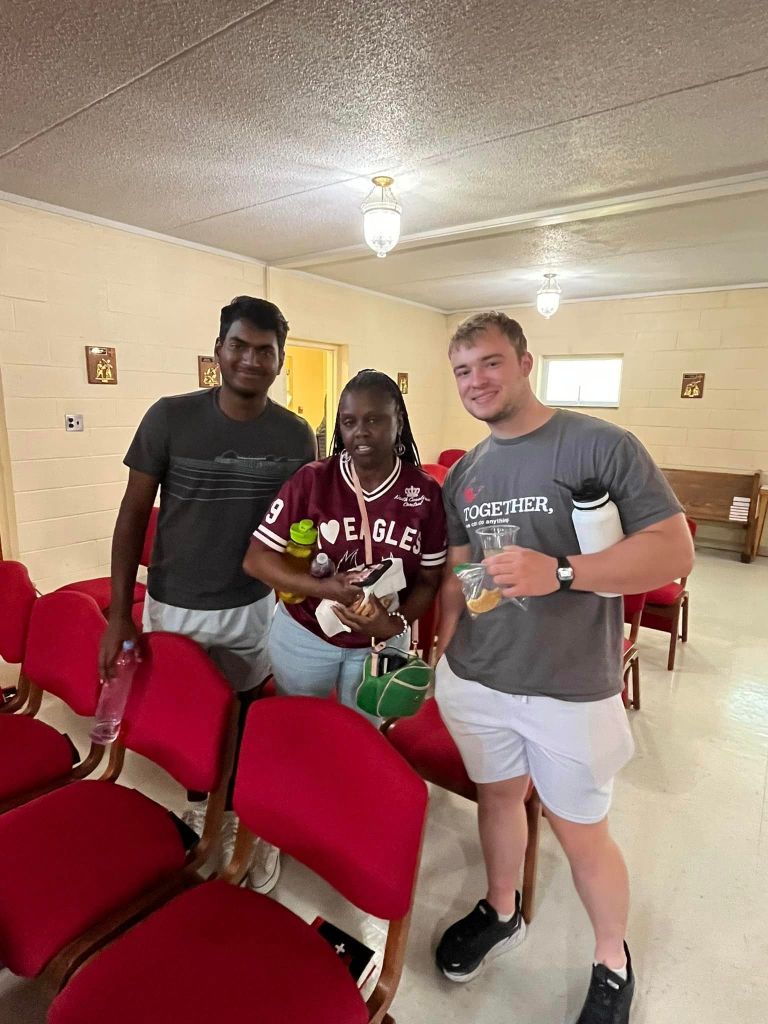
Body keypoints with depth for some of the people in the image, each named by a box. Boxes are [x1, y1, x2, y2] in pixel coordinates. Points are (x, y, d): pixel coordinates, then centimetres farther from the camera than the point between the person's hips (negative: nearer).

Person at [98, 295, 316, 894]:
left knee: (243, 721, 14)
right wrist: (119, 612, -7)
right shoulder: (170, 418, -11)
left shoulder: (296, 435, -6)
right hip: (172, 607, 0)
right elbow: (133, 515, -5)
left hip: (253, 609, 1)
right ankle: (205, 803, 44)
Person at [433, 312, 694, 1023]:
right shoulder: (463, 476, 6)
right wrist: (443, 656, 7)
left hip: (571, 688, -4)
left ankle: (613, 964, 42)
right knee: (497, 797, 22)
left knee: (580, 831, 12)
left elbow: (675, 550, -16)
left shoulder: (601, 445, -12)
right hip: (476, 681, 5)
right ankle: (501, 912, 50)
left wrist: (560, 571, -28)